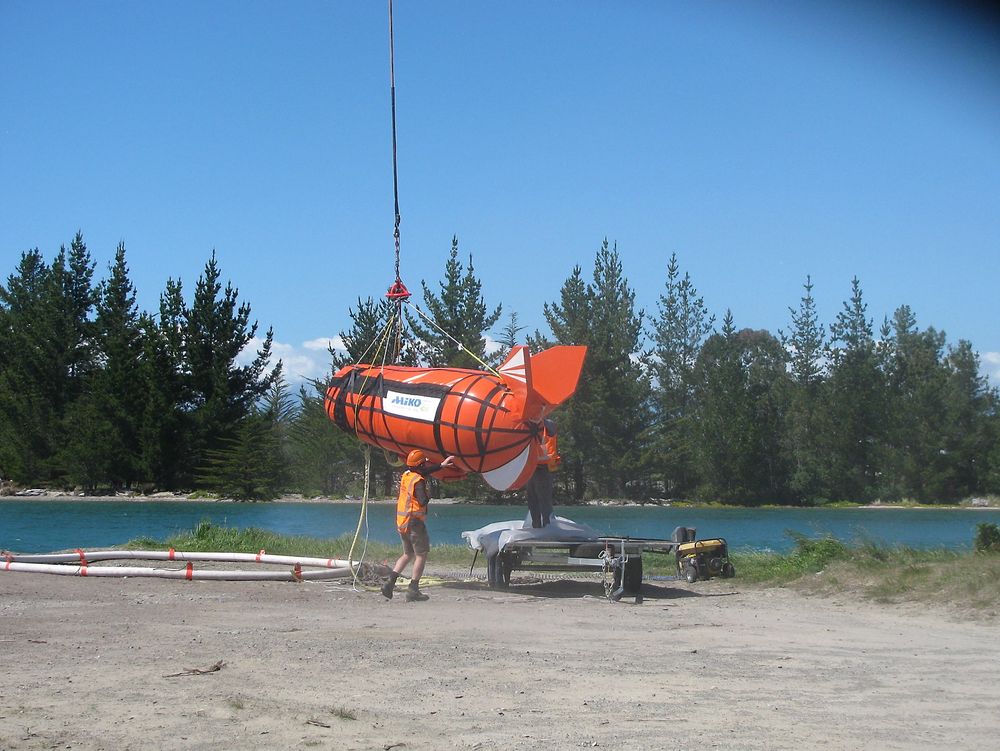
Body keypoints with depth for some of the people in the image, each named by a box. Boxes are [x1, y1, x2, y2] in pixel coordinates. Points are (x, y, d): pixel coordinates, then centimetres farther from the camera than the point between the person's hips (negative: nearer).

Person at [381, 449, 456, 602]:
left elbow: (424, 472, 27)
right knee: (421, 555, 0)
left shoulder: (406, 475, 10)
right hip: (414, 522, -8)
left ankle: (390, 582, 6)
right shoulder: (418, 481, -16)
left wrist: (441, 465, 30)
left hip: (401, 521, 8)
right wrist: (429, 495, -3)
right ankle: (413, 590, -4)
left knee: (407, 554, 19)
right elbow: (423, 501, -25)